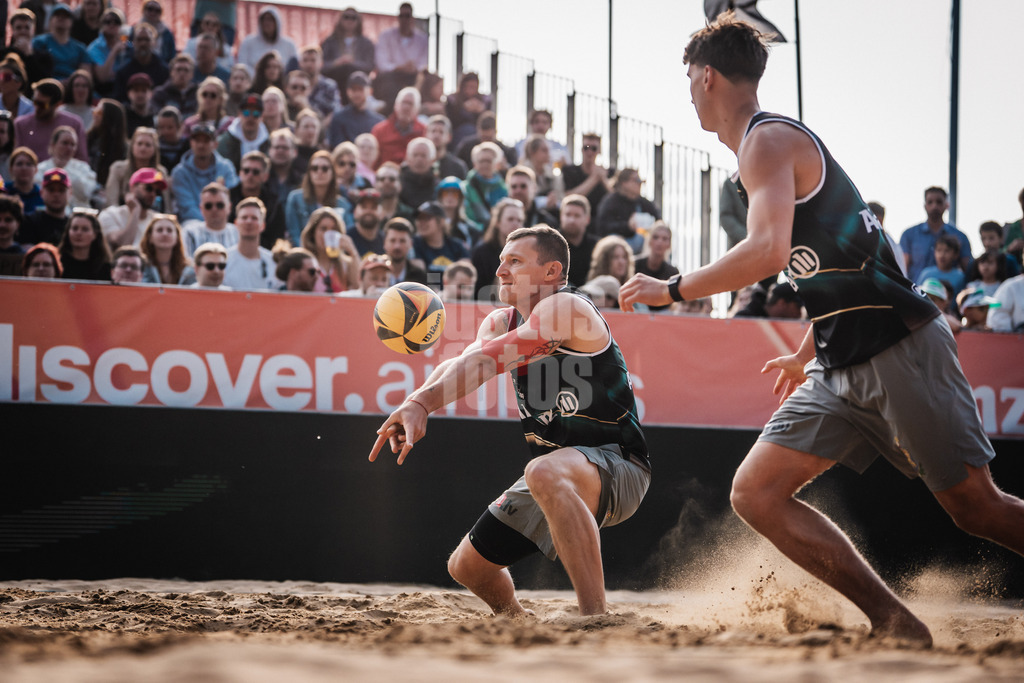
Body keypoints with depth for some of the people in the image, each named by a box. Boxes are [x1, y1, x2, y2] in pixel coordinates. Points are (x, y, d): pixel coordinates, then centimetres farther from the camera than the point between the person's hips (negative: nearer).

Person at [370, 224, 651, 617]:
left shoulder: (565, 309, -17)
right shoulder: (502, 321, 10)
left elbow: (492, 358, -30)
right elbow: (460, 363, -10)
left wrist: (423, 401, -41)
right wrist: (416, 402, -31)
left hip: (618, 467, -9)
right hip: (554, 475, 9)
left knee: (545, 473, -42)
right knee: (467, 566, 15)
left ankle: (597, 619, -43)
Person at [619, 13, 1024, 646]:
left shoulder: (767, 140, -11)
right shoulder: (779, 140, 20)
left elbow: (769, 250, -28)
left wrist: (671, 289, -17)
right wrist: (806, 353, 36)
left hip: (897, 349, -10)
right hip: (843, 365, 10)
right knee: (756, 493, 0)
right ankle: (896, 624, -2)